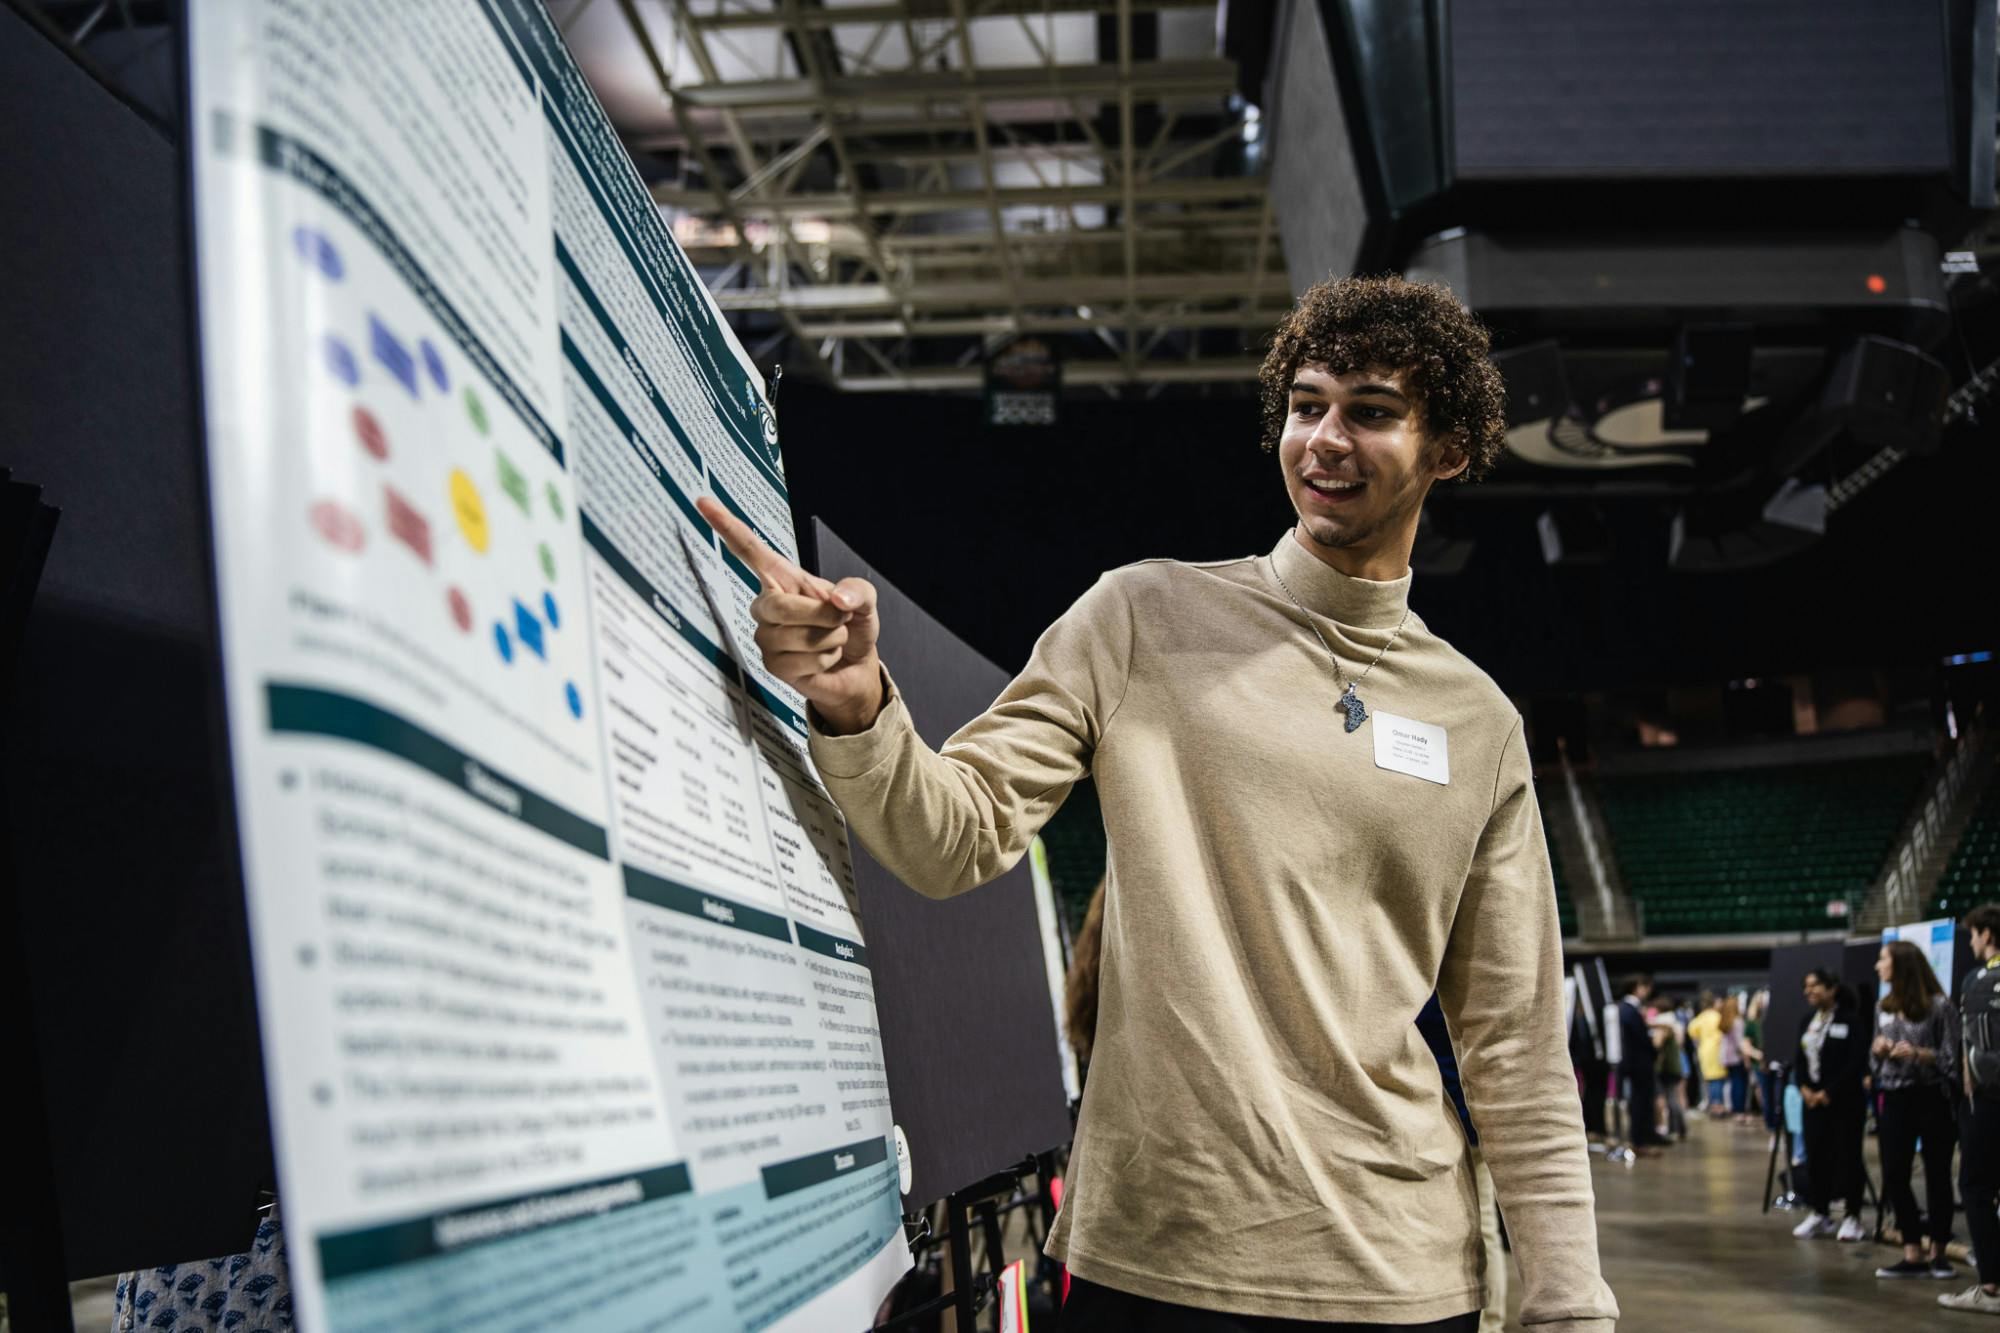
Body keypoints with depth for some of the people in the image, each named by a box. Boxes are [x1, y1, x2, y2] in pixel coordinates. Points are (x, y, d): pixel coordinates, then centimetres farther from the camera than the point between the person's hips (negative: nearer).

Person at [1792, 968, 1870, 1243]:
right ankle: (1820, 1214, 16)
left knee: (1847, 1156, -1)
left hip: (1844, 1100, -6)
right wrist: (1804, 1087, -4)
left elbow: (1856, 1063, -15)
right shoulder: (1807, 1021, 12)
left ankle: (1853, 1217, 7)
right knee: (1815, 1155, 6)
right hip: (1813, 1099, 6)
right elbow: (1800, 1059, 13)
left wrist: (1829, 1093, -15)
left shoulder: (1848, 1020, -10)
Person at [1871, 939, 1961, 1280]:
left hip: (1932, 1099, -5)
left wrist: (1919, 1054, -22)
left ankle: (1938, 1252, 13)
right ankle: (1913, 1255, 7)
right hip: (1893, 1100, 5)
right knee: (1894, 1177, 0)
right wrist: (1878, 1050, -5)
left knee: (1937, 1176, 3)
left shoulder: (1939, 1007, -6)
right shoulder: (1883, 1008, 12)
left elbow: (1952, 1058, -8)